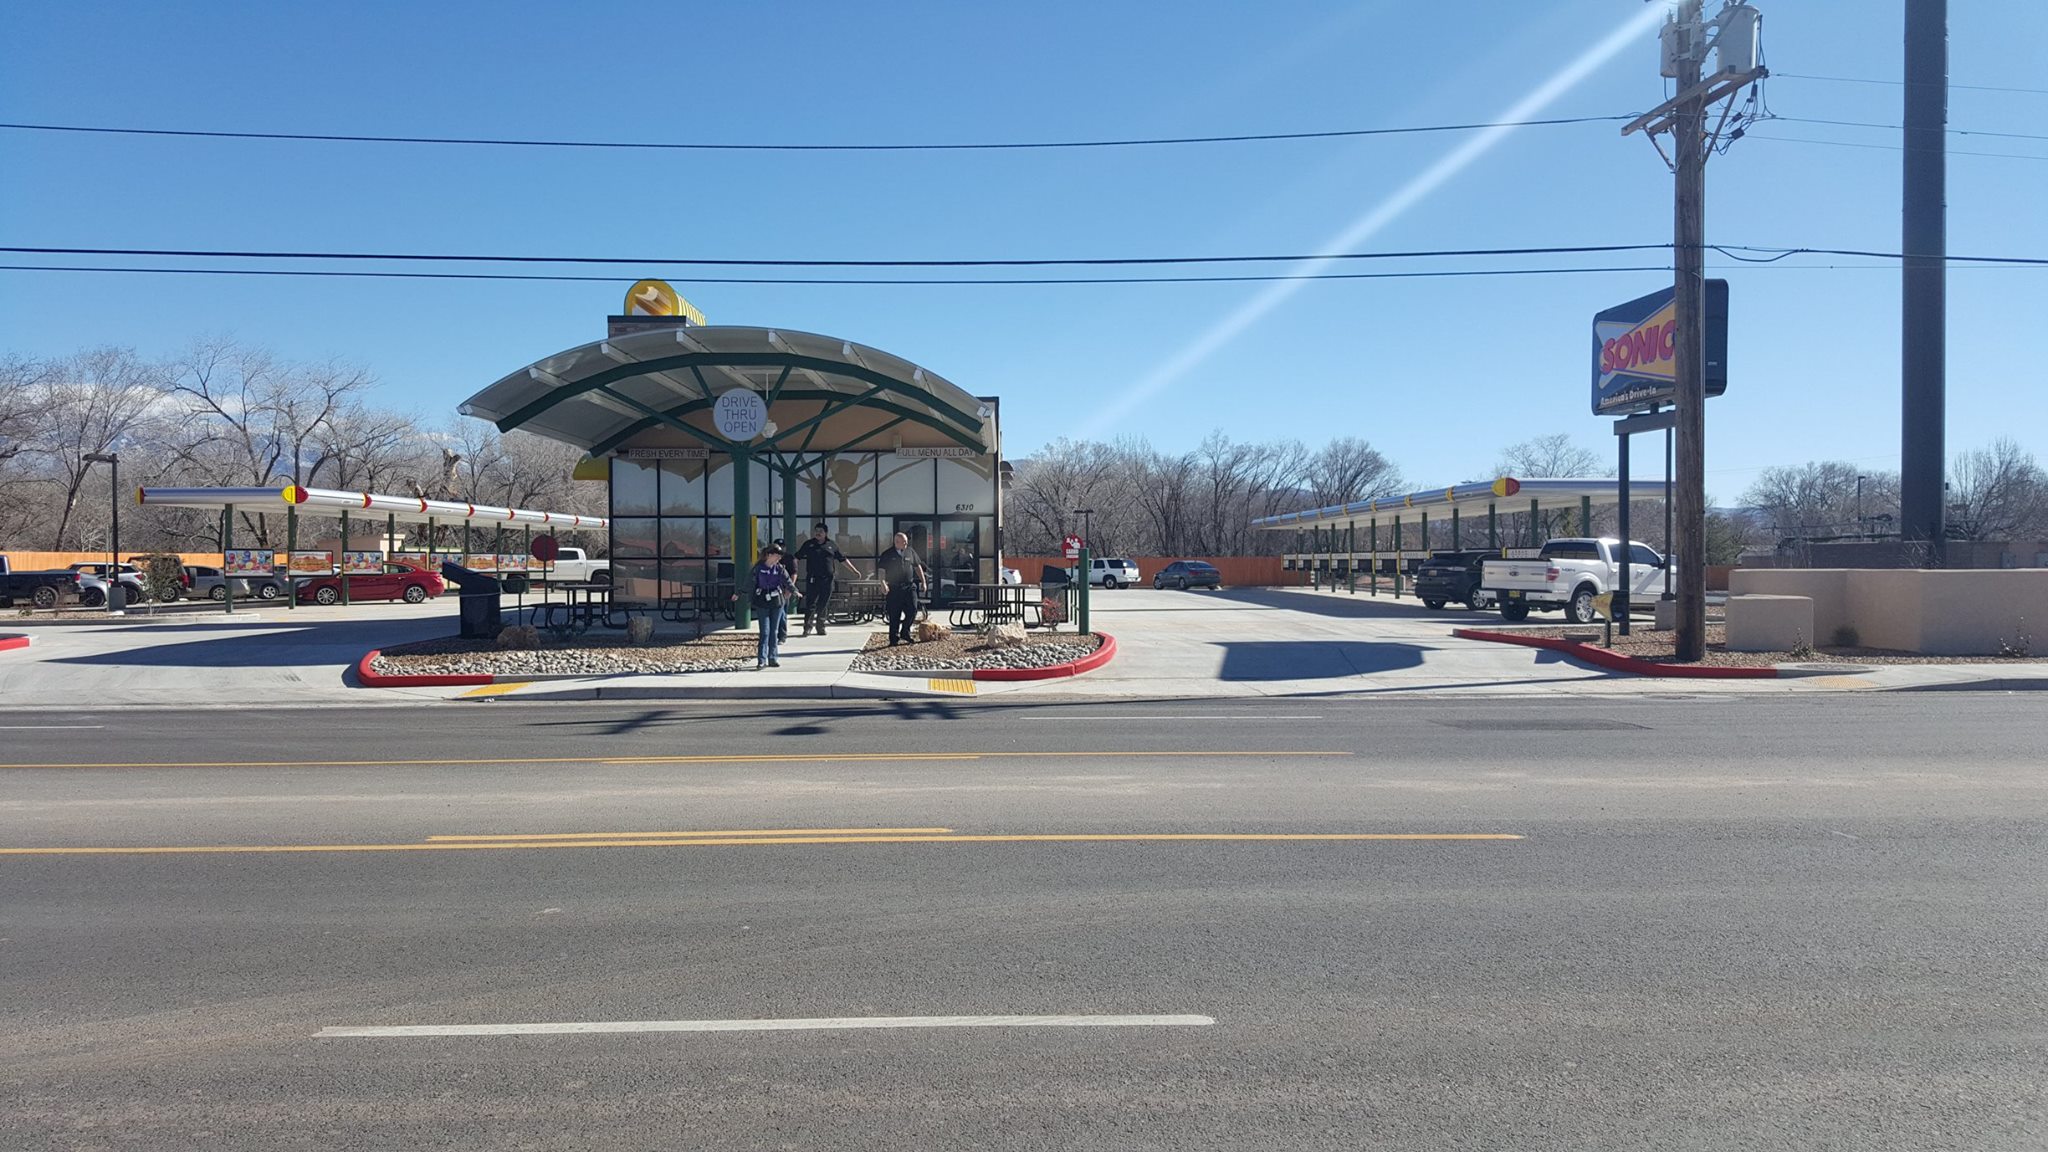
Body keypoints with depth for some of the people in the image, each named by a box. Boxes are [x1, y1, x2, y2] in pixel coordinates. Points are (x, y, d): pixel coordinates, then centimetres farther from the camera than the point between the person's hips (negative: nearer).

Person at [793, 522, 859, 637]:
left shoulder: (832, 545, 10)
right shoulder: (808, 544, 7)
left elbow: (843, 559, 14)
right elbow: (797, 557, 8)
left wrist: (854, 571, 12)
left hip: (827, 580, 2)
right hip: (812, 579, -1)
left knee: (823, 605, 6)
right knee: (810, 604, -7)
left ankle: (820, 627, 17)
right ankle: (807, 627, -4)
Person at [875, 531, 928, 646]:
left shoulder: (910, 552, 9)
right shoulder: (888, 555, 0)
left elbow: (918, 567, 17)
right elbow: (881, 571, -4)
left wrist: (923, 582, 14)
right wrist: (883, 583, -20)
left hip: (909, 586, 3)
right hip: (894, 588, -3)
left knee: (912, 610, -8)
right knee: (894, 615, 0)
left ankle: (905, 633, 12)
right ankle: (894, 640, 8)